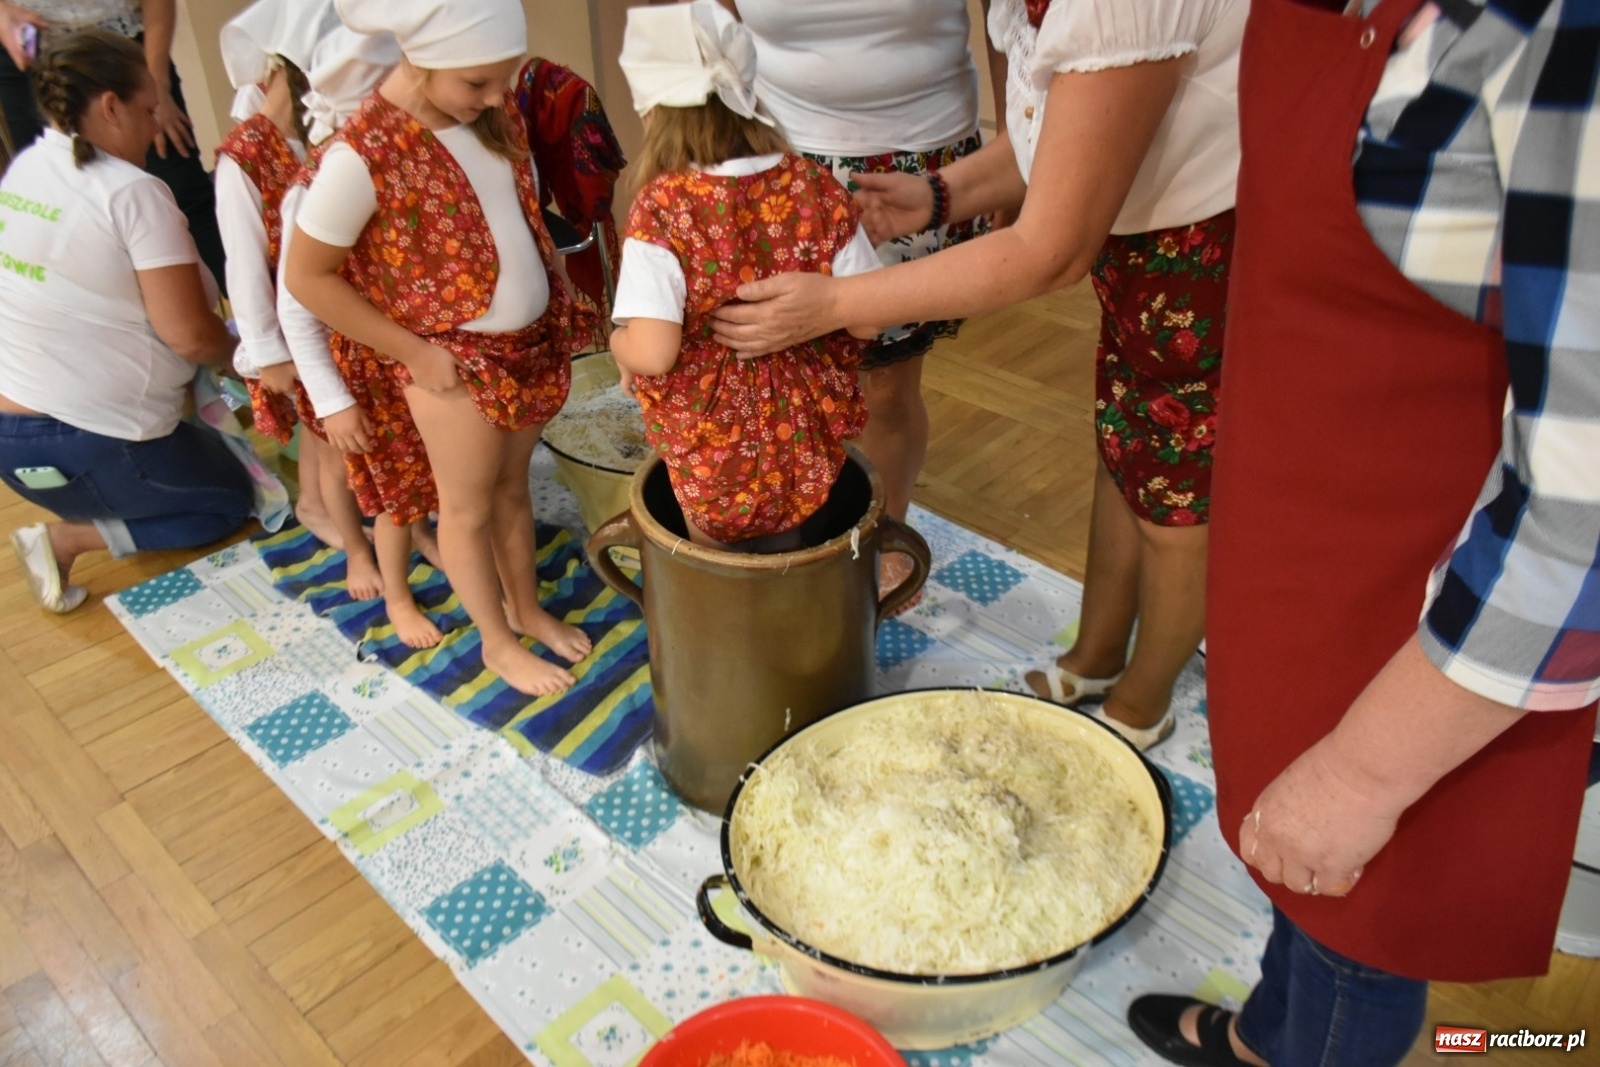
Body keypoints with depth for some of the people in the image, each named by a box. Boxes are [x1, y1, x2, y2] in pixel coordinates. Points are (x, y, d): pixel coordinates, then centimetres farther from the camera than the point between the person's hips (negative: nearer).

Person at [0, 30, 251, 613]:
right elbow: (191, 337, -21)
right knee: (232, 500, 17)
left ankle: (74, 515, 11)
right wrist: (239, 350, 2)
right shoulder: (132, 193, -19)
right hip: (90, 443, -9)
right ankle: (68, 538, 0)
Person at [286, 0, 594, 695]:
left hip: (528, 340, 6)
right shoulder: (363, 152, -24)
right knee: (468, 506, 11)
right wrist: (415, 355, -14)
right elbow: (307, 277, -16)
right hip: (454, 359, -6)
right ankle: (498, 643, 30)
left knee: (511, 485, 21)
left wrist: (555, 301, 7)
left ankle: (528, 608, 40)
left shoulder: (492, 107, -3)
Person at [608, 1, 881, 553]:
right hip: (808, 441, 4)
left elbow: (652, 354, -26)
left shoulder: (661, 207, -22)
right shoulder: (818, 189, -12)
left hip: (711, 451, -3)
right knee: (782, 563, 30)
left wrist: (618, 341, -3)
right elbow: (866, 321, -8)